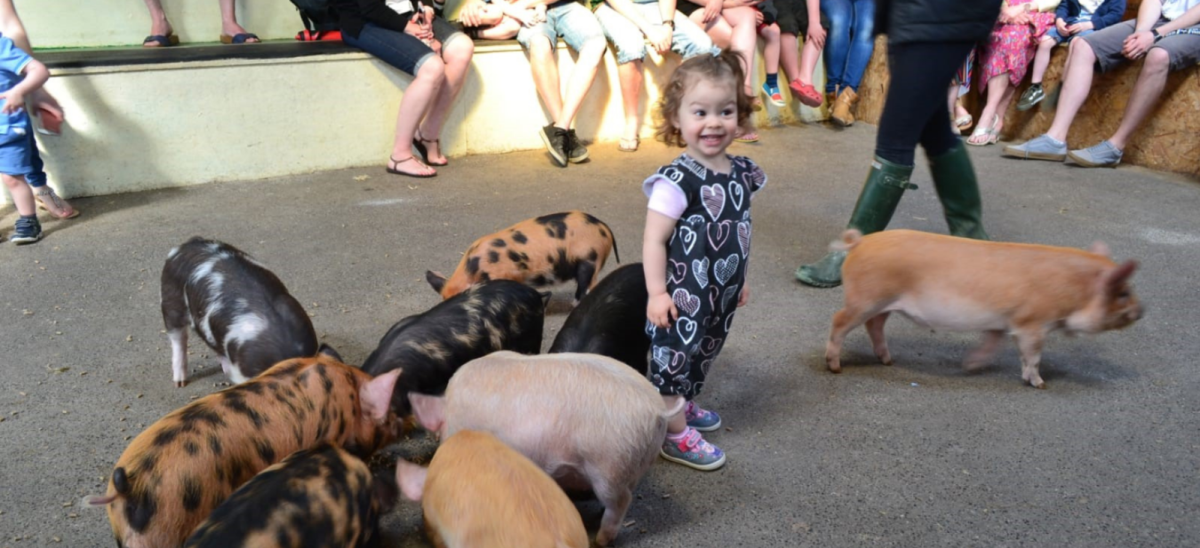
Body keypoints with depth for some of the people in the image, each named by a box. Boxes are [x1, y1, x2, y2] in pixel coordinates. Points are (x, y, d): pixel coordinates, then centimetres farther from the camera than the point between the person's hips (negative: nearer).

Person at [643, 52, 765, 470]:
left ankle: (685, 405, 47)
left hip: (722, 295, 8)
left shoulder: (743, 173, 1)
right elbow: (654, 241, -20)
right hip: (684, 296, -8)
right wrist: (657, 293, -23)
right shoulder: (677, 181, -22)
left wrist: (740, 279, 19)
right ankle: (676, 434, 23)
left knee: (705, 351, 24)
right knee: (675, 355, 6)